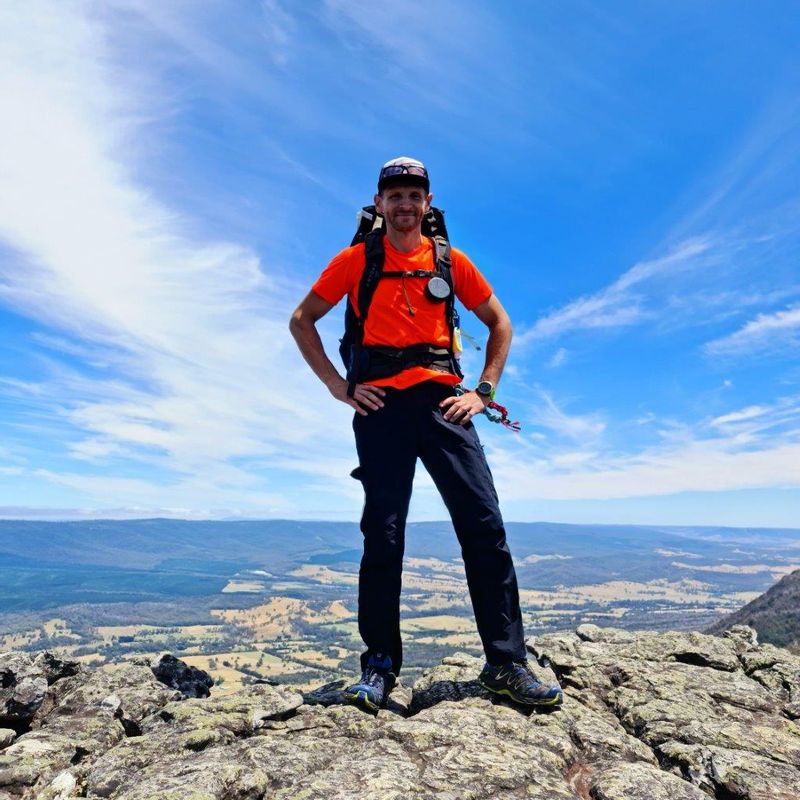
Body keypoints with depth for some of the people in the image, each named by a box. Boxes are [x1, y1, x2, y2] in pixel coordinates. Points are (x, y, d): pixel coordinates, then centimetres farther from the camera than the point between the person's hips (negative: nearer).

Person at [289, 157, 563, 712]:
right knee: (383, 536, -1)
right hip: (381, 404, -1)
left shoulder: (451, 262, 14)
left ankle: (507, 664, 6)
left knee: (484, 525, -5)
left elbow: (500, 323, 20)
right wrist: (338, 385, 1)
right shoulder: (356, 260, 11)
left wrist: (484, 391, 7)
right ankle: (380, 666, 12)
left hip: (441, 400, 2)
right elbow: (302, 321, 13)